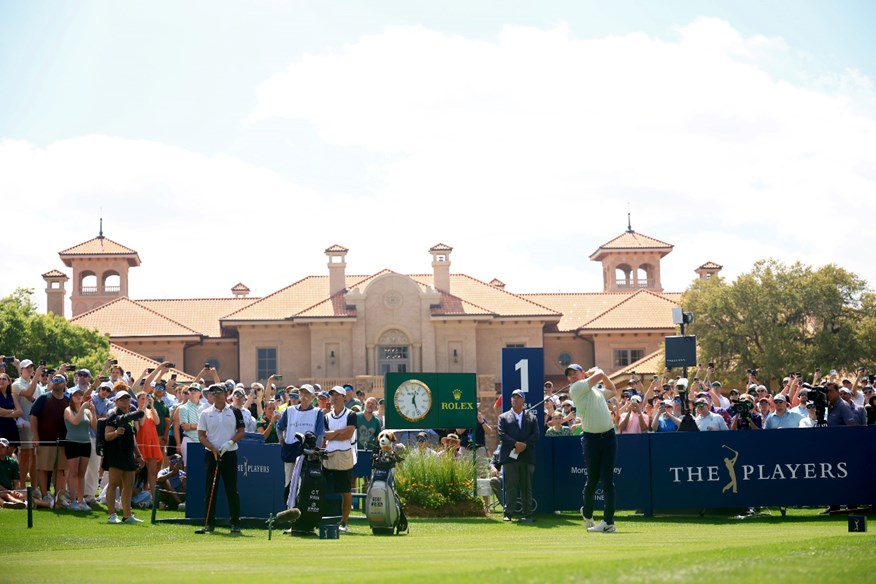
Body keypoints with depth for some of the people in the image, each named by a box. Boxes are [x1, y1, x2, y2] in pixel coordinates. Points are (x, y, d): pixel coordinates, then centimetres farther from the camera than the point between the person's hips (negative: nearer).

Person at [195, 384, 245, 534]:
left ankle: (235, 523, 2)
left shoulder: (234, 412, 4)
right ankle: (210, 523, 6)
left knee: (232, 489, -2)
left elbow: (241, 431, 4)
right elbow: (201, 436, 3)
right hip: (211, 454, 1)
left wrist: (229, 443, -12)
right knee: (210, 489, 1)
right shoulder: (205, 414, 6)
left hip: (229, 454, -1)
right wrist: (213, 448, -11)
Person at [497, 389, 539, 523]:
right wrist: (515, 444, -14)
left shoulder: (532, 418, 16)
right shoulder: (504, 417, 13)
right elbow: (502, 434, 0)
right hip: (510, 457, -1)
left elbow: (536, 435, 4)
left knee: (526, 487, 2)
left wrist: (524, 445, -12)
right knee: (510, 486, -5)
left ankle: (527, 514, 4)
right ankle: (508, 513, -5)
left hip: (527, 456, 1)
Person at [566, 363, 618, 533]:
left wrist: (600, 372, 31)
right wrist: (597, 372, 16)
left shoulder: (597, 390, 20)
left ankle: (609, 521, -7)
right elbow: (599, 375, -5)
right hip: (591, 438, -4)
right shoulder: (576, 388, 0)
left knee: (608, 481, -4)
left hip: (609, 436, 4)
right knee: (592, 480, 4)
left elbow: (612, 390, 40)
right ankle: (587, 514, 26)